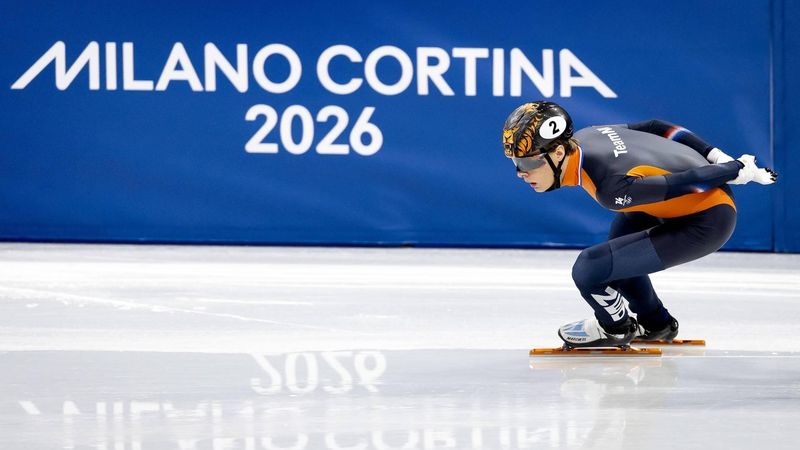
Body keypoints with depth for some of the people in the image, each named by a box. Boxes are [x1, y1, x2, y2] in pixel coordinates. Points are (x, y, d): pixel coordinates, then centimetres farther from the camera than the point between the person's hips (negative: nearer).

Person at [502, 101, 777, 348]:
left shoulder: (613, 189, -33)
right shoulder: (582, 138, -6)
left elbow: (691, 181, -23)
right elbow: (658, 128, 6)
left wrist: (738, 170, -6)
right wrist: (720, 159, 12)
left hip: (705, 223, -9)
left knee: (589, 269, -16)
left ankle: (615, 328, 15)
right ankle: (654, 324, 47)